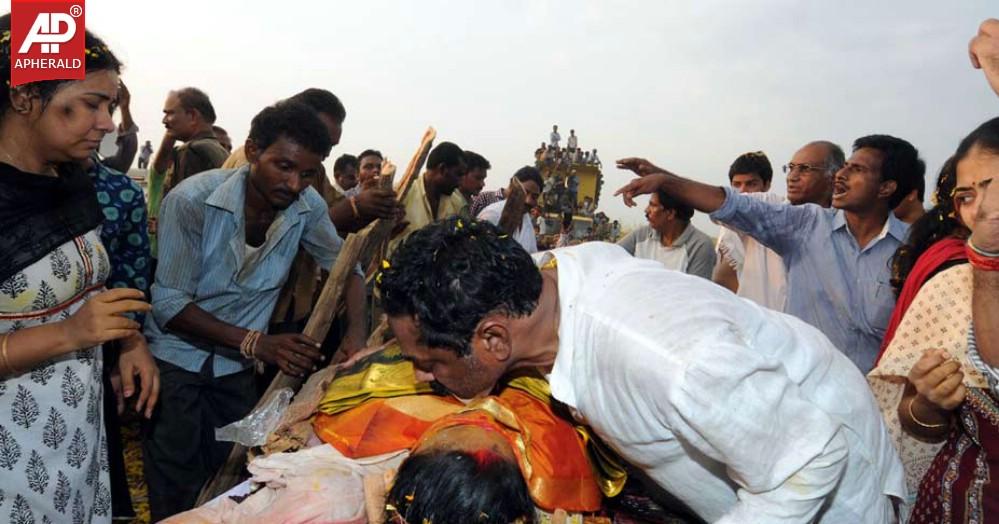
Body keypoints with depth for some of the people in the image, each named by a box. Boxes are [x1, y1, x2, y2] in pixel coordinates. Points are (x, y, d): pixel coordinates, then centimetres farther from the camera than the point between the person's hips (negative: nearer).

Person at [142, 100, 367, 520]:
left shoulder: (308, 206, -13)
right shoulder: (192, 201, -24)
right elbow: (168, 304, -23)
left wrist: (356, 332, -18)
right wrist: (257, 343, -34)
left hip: (236, 366, 4)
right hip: (176, 358, -3)